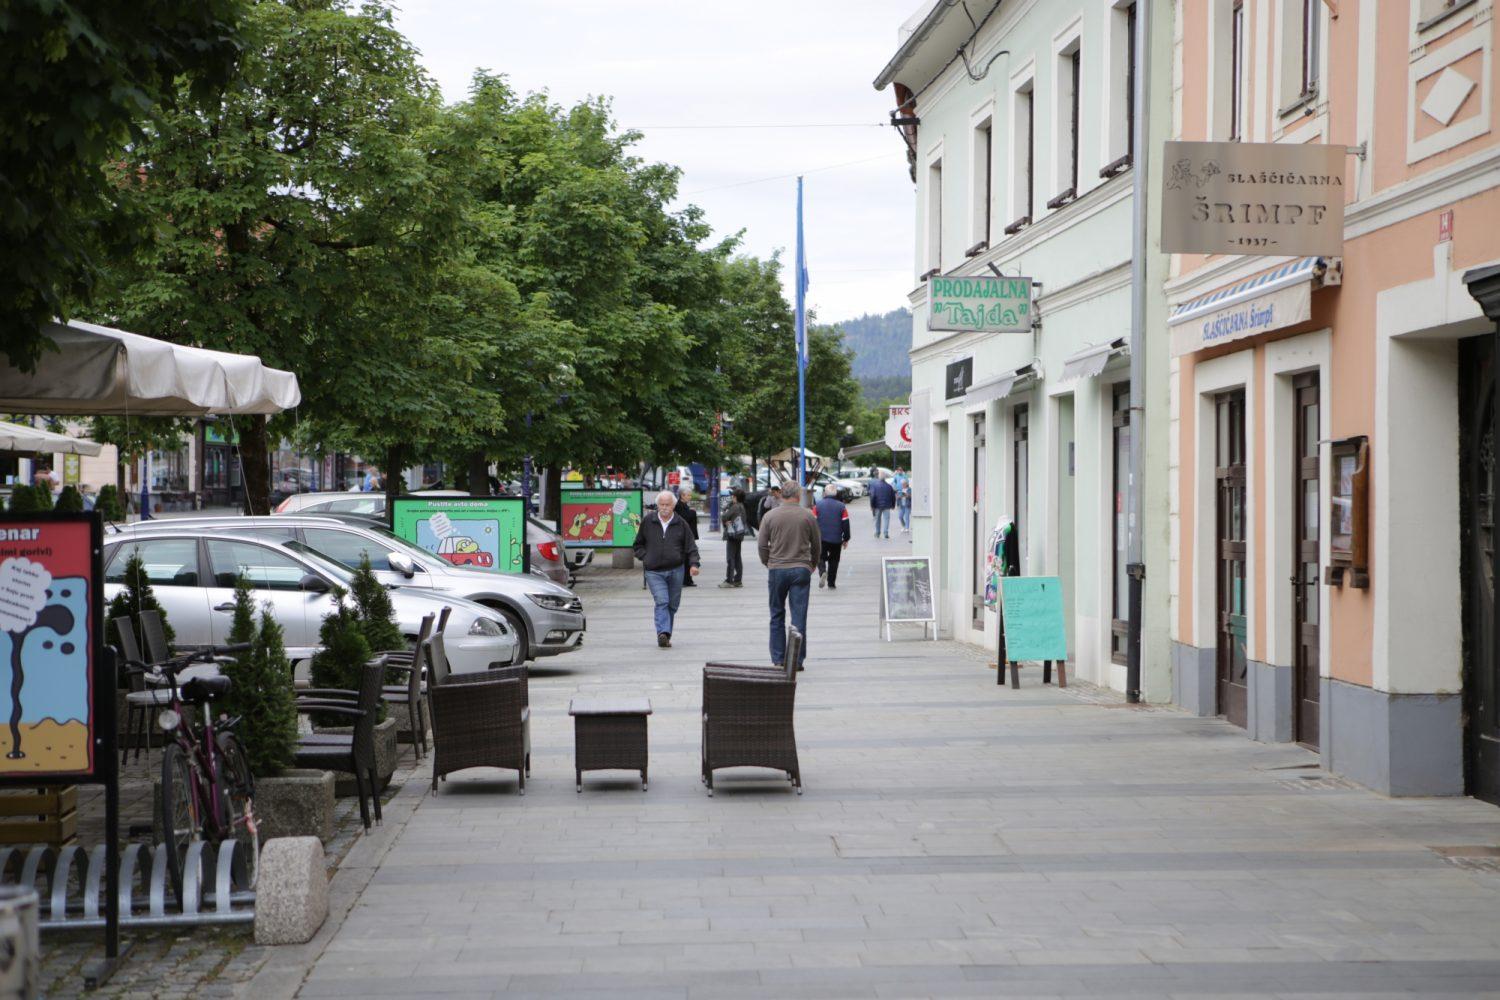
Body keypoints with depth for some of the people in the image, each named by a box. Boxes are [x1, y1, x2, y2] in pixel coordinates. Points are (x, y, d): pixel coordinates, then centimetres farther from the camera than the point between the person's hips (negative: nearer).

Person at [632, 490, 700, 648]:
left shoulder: (681, 524, 2)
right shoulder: (648, 521, 2)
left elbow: (691, 547, 3)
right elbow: (638, 545, 13)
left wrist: (693, 564, -12)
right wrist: (645, 558, -2)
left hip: (676, 570, 2)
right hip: (654, 572, -2)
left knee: (672, 604, 9)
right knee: (661, 602, -17)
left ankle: (665, 636, 22)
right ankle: (663, 633, -29)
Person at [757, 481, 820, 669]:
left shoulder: (770, 516, -1)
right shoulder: (808, 516, 0)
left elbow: (762, 545, 0)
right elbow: (816, 545, 7)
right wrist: (813, 564, 24)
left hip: (777, 569, 1)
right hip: (801, 569, -1)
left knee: (777, 616, 12)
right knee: (799, 616, 1)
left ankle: (778, 659, 13)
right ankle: (797, 660, 0)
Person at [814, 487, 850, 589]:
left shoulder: (817, 505, -2)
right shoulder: (841, 506, -1)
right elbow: (846, 524, 0)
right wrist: (846, 539, 8)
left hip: (821, 539, -1)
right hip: (836, 540, 1)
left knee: (820, 558, 11)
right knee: (833, 561, 13)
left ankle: (822, 572, -19)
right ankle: (831, 583, 13)